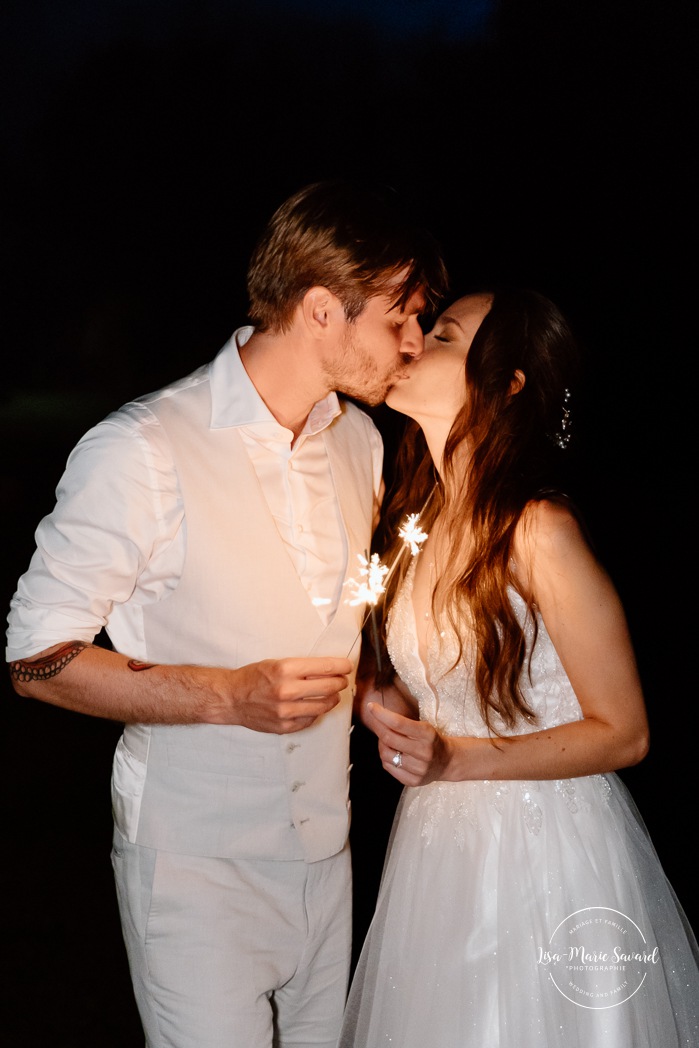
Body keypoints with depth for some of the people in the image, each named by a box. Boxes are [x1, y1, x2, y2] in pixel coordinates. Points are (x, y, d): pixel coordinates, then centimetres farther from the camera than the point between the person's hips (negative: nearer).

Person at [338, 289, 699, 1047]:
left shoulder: (540, 533, -20)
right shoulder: (419, 521, 3)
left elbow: (623, 734, -15)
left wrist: (455, 759, -22)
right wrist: (379, 701, -4)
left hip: (548, 849, -7)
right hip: (438, 842, 7)